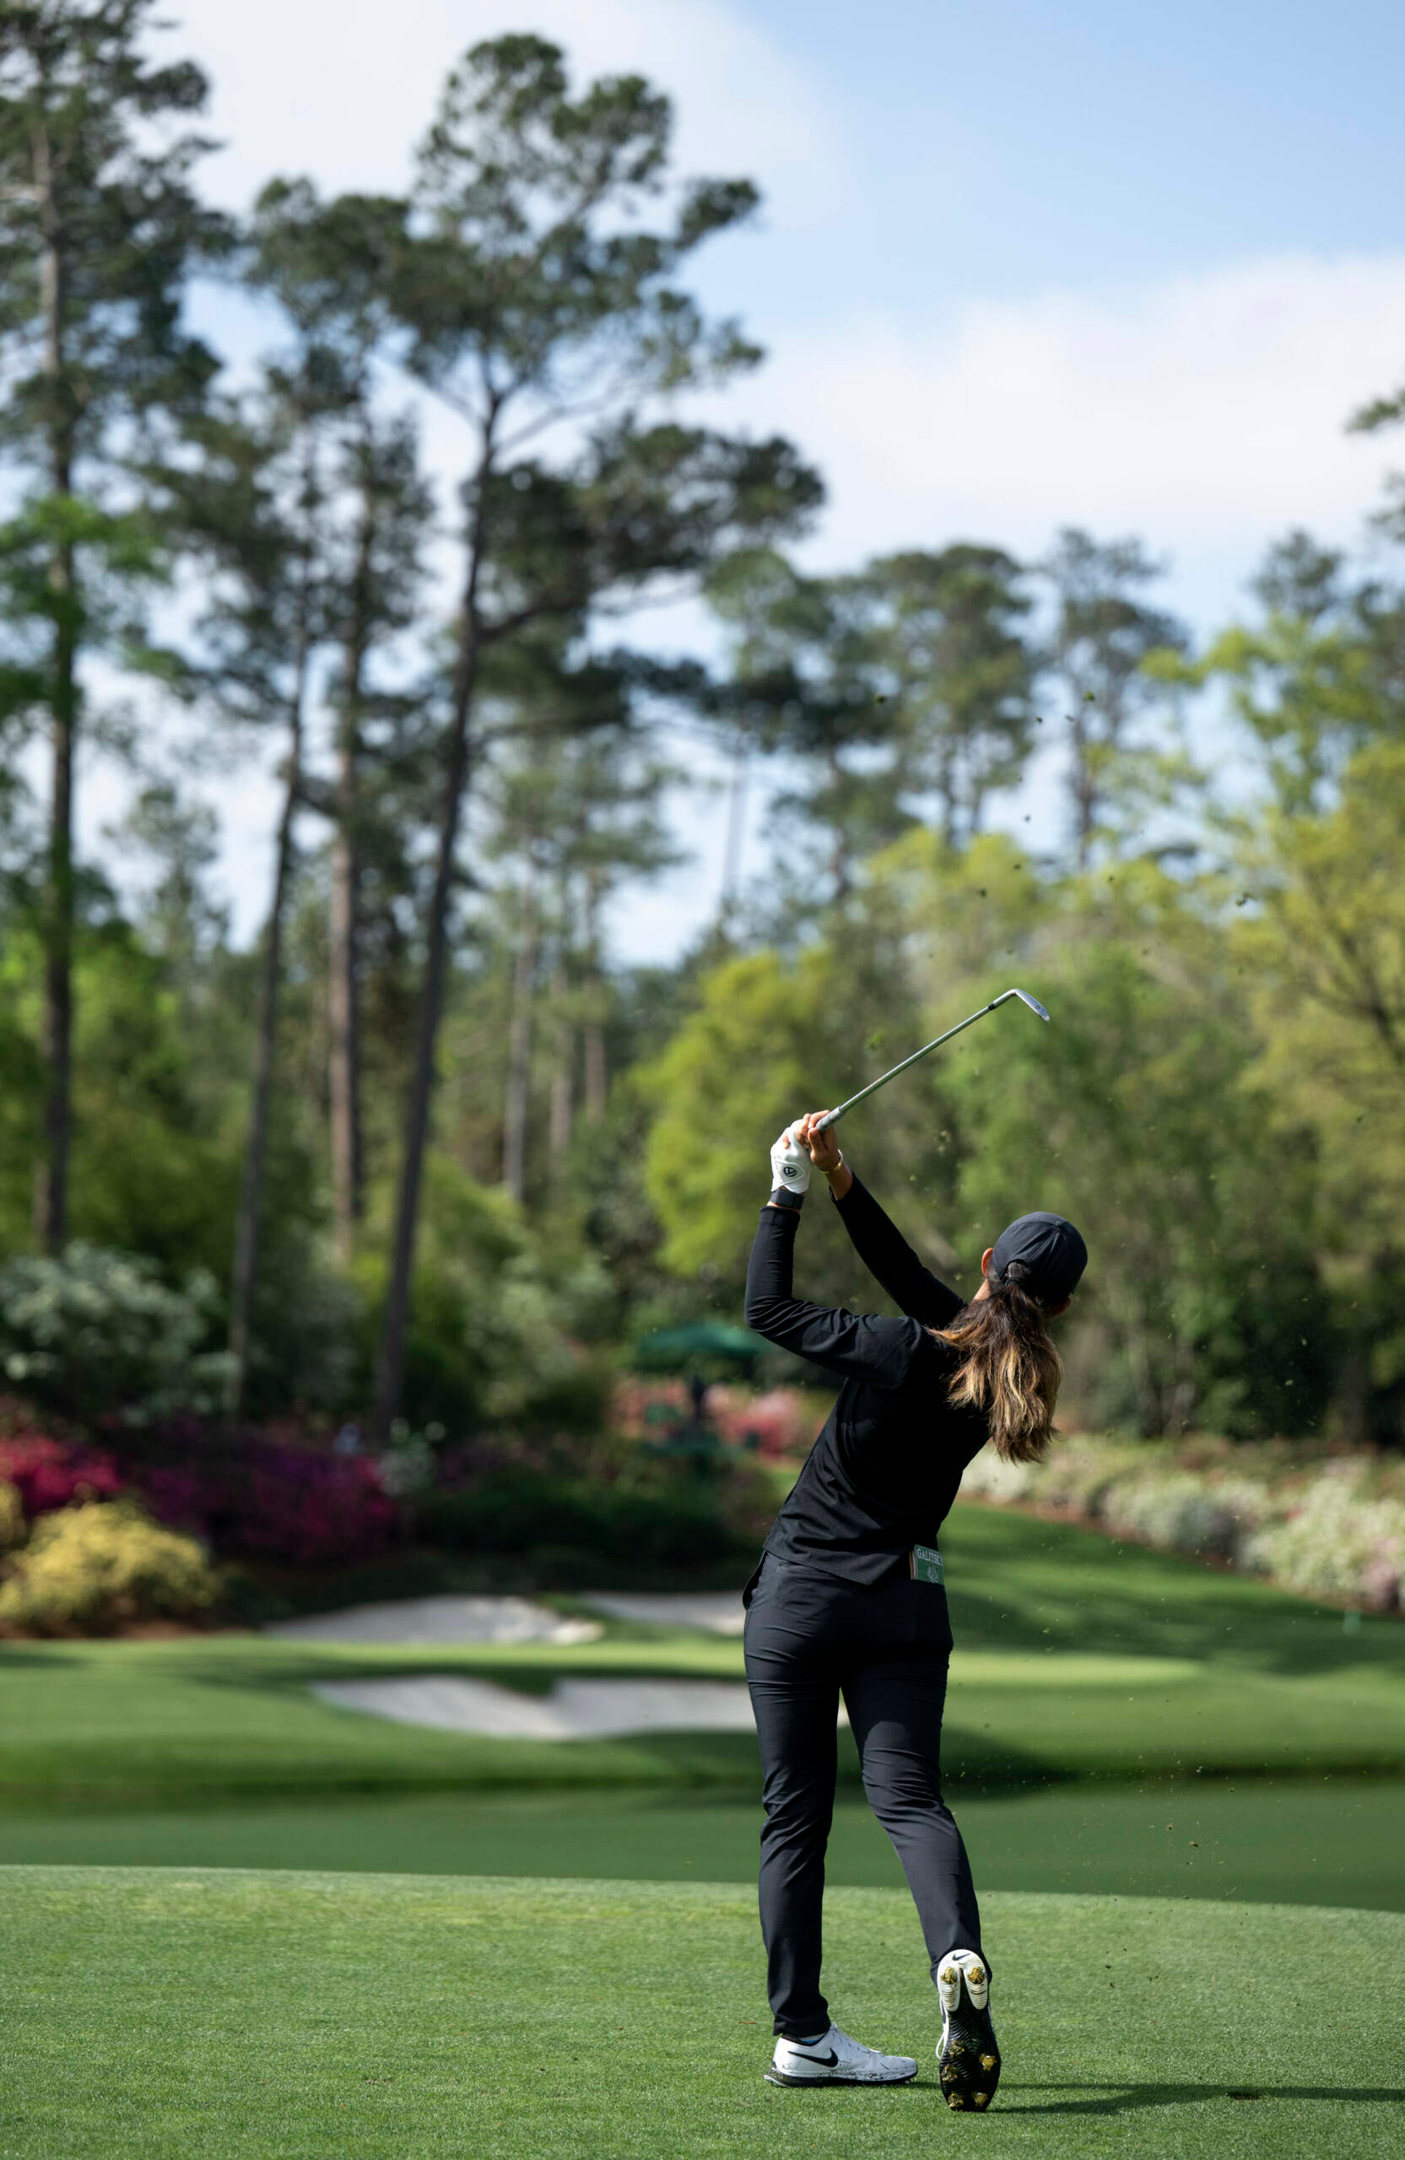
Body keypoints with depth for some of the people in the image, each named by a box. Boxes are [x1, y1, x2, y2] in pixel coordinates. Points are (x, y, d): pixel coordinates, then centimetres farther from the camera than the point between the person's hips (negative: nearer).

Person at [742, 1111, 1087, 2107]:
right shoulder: (1009, 1373, -1)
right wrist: (844, 1184, 4)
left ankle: (801, 2032, 6)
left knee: (795, 1815, 5)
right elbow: (914, 1281, 10)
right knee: (910, 1797, 0)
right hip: (908, 1606, 3)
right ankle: (961, 1957, -30)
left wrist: (789, 1191, 3)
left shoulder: (900, 1352, -16)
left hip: (800, 1596, -3)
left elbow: (768, 1307, -4)